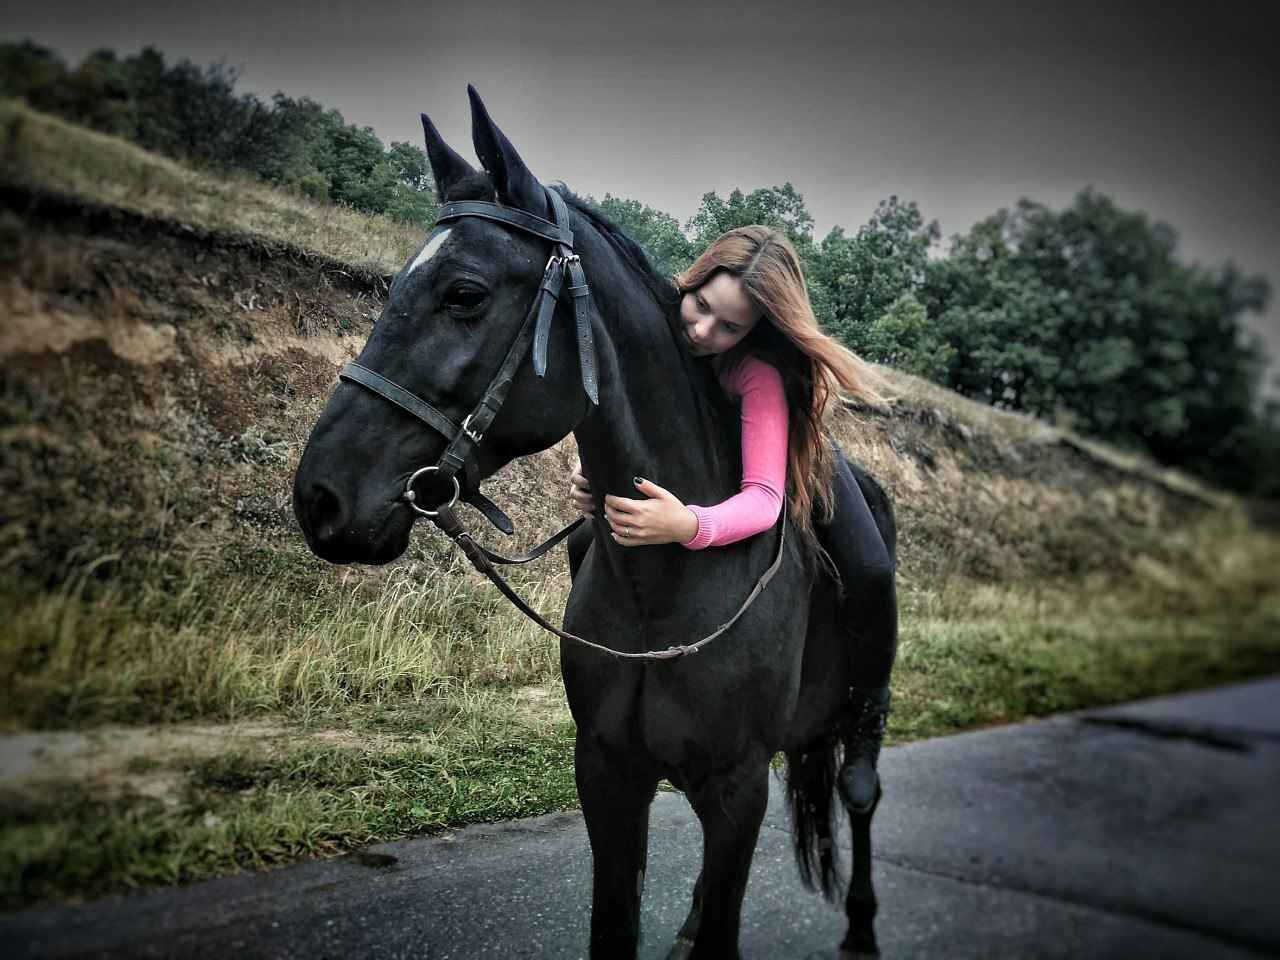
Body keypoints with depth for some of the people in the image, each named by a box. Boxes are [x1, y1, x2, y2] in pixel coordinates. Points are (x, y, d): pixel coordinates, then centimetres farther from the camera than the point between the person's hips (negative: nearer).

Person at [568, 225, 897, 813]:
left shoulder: (760, 370, -43)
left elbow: (764, 497, -50)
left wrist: (690, 526, -71)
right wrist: (589, 471, -38)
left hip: (789, 458, -4)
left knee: (869, 576, -21)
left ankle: (867, 724, 4)